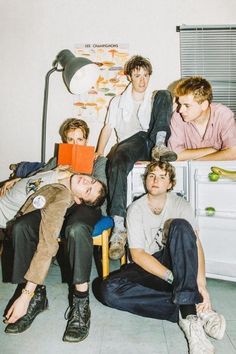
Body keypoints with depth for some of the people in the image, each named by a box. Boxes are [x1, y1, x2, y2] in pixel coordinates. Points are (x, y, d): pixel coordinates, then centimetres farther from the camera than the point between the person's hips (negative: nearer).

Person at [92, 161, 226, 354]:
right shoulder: (136, 209, -5)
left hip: (175, 262, 0)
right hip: (146, 267, 1)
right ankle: (195, 309, -30)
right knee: (107, 289, -29)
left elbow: (195, 243, -13)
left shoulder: (180, 204, -2)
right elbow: (138, 254, -12)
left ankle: (188, 312, -37)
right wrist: (174, 278, -23)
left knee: (180, 225, -29)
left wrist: (200, 283, -29)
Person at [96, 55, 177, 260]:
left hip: (153, 140, 1)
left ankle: (160, 145, -31)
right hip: (131, 141, -1)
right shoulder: (118, 101, 27)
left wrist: (162, 141, -3)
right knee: (116, 161, -38)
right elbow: (108, 128, 18)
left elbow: (168, 118, 20)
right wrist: (99, 153, 0)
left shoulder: (156, 98, 30)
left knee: (164, 94, -13)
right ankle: (119, 227, -46)